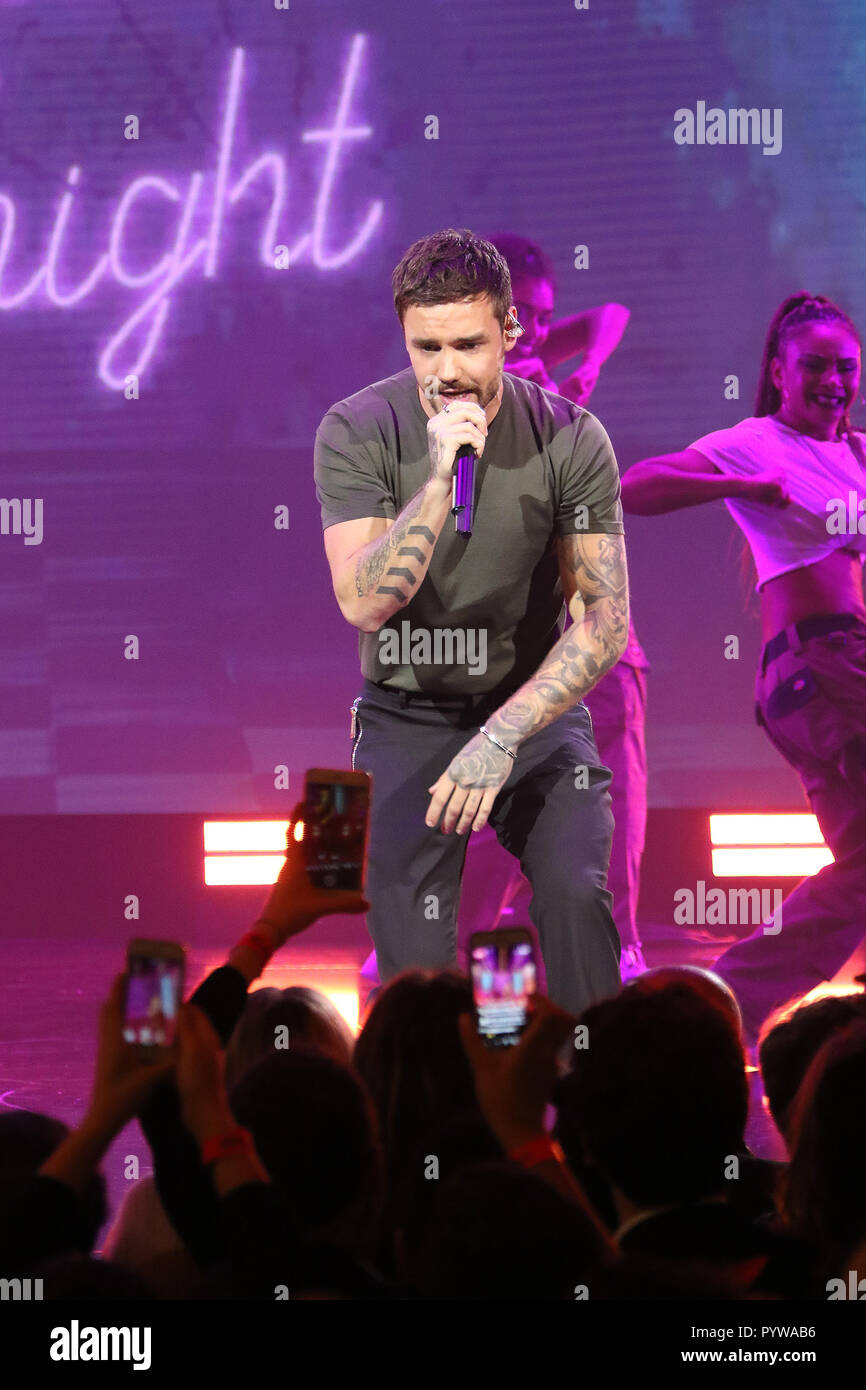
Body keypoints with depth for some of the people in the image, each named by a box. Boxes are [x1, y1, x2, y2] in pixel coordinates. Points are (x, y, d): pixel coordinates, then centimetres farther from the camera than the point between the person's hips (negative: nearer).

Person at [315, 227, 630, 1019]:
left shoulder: (570, 439, -11)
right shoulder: (358, 433, -13)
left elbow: (606, 619, -12)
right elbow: (364, 602, -23)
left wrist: (503, 736, -23)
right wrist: (439, 477, -33)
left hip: (534, 708, 0)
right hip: (408, 715, 0)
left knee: (576, 892, -22)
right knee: (415, 954, -13)